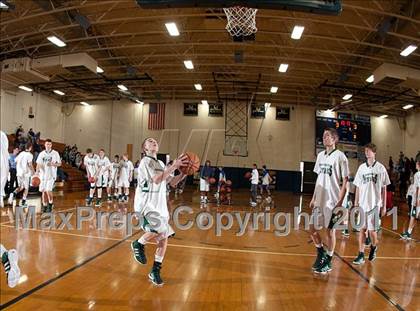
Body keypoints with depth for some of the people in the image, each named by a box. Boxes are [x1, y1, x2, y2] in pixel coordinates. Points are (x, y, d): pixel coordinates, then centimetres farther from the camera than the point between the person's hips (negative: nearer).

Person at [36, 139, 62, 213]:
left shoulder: (55, 153, -1)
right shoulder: (41, 153, 8)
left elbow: (59, 164, 2)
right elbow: (38, 164, 8)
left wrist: (53, 164, -17)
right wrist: (37, 171, -8)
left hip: (51, 175, -3)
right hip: (43, 174, 4)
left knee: (48, 190, -15)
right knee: (43, 191, 7)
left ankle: (51, 203, 5)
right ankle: (44, 205, 18)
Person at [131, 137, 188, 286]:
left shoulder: (161, 164, 16)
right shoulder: (145, 161, -8)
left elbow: (172, 182, 15)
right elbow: (156, 180, -23)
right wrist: (173, 166, -24)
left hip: (160, 205, 8)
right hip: (146, 204, -8)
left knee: (163, 239, 5)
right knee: (160, 229, -27)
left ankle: (155, 272, 18)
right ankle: (138, 244, 2)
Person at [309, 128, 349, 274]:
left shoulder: (340, 156, -9)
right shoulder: (320, 155, 10)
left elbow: (344, 182, -10)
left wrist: (340, 202, -15)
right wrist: (313, 198, 12)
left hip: (332, 201, -6)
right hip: (319, 200, 6)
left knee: (330, 230, 5)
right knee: (312, 228, 7)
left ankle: (328, 262, 20)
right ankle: (321, 253, 29)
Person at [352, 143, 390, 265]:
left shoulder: (380, 168, -2)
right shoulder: (361, 167, 6)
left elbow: (383, 189, 1)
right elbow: (358, 187, 9)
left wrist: (384, 206, 0)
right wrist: (356, 203, 6)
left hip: (375, 204, -3)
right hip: (362, 204, 3)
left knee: (372, 230, 0)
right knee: (362, 229, 4)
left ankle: (374, 248, 30)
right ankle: (361, 255, 9)